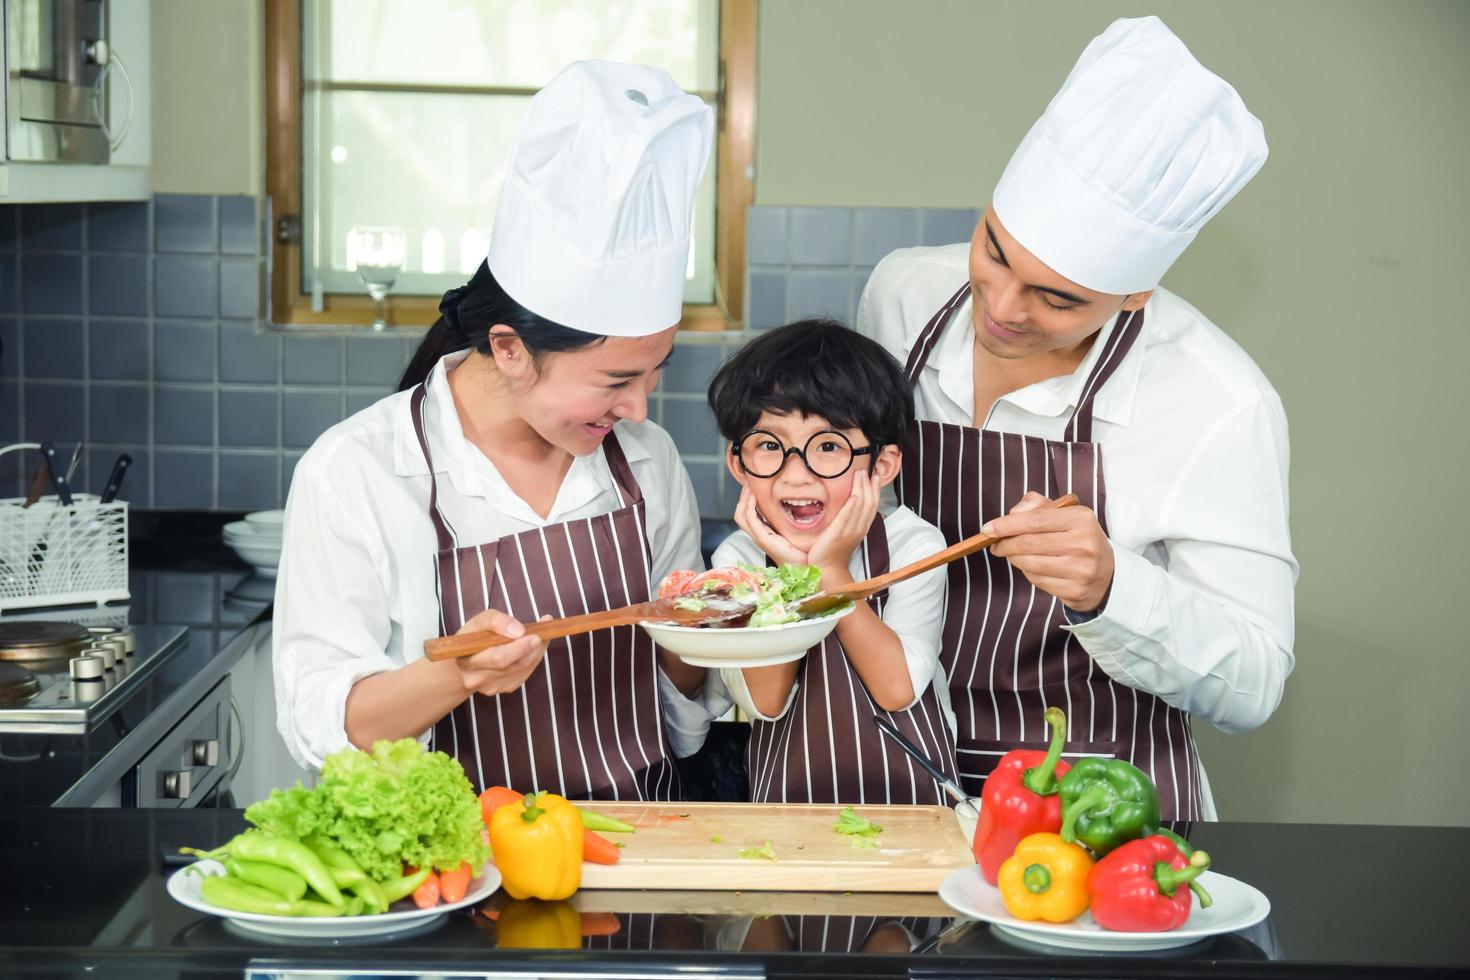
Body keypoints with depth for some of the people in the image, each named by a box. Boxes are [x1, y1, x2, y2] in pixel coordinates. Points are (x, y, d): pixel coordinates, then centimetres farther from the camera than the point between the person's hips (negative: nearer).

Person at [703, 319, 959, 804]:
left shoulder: (915, 544, -4)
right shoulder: (736, 559, 1)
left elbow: (898, 688, -11)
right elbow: (764, 700, -7)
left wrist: (832, 573, -15)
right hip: (790, 800, 1)